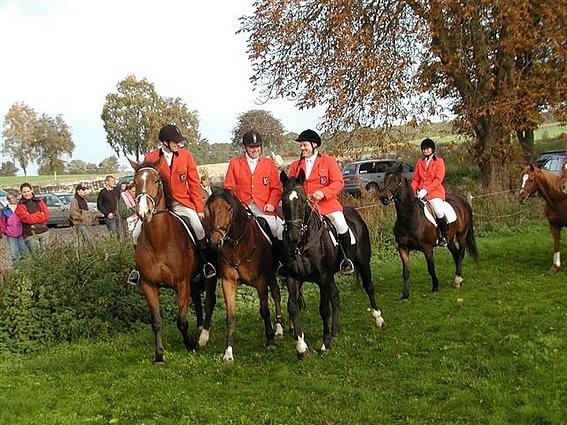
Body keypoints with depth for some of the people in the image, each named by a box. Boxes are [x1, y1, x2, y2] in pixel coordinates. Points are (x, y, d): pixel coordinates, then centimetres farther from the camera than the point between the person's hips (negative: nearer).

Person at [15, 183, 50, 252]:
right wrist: (40, 215, -6)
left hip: (44, 233, 3)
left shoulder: (39, 201, 10)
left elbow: (46, 216, 2)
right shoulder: (20, 205, 0)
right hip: (30, 235, -3)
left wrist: (33, 217, -9)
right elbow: (27, 218, -12)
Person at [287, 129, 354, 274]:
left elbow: (338, 182, -3)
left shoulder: (328, 160, 6)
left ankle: (347, 259, -9)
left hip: (326, 202, -3)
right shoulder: (295, 165, 16)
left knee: (340, 223, -25)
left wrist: (323, 193, -20)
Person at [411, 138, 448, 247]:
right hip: (420, 192, 5)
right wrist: (412, 190, -5)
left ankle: (444, 236, -8)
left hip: (435, 191, -5)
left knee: (439, 212, -27)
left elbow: (438, 179, -8)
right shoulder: (419, 162, 15)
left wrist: (426, 190, -19)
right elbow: (415, 179, 14)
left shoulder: (439, 161, 2)